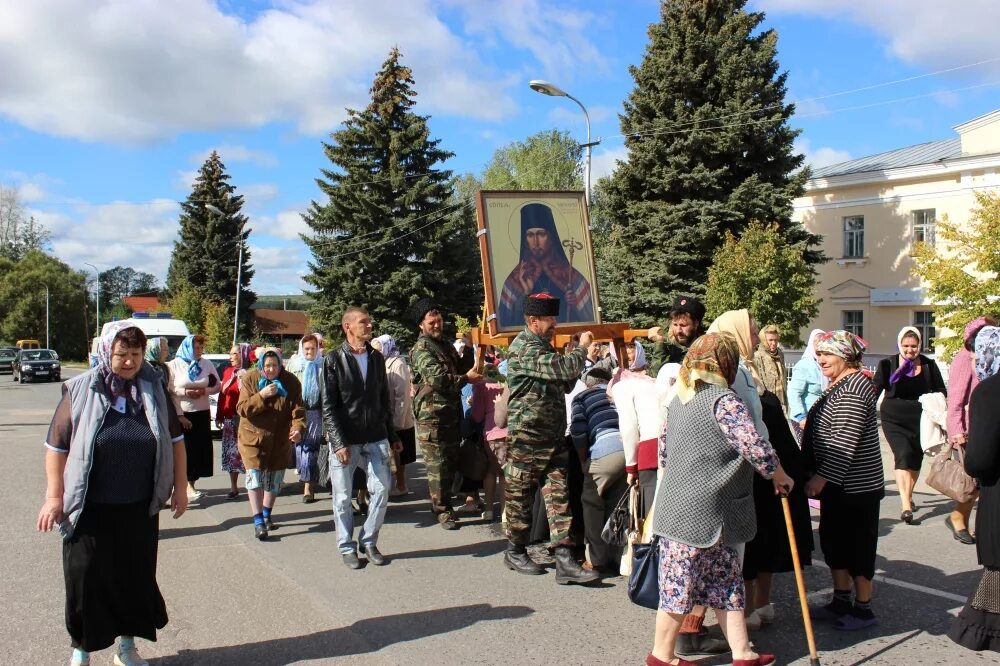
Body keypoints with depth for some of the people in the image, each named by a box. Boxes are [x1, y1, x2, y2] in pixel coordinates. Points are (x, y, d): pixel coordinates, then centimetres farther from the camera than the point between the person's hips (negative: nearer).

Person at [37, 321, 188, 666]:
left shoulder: (154, 389, 0)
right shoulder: (81, 392, -7)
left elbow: (175, 440, 8)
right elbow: (56, 446, -2)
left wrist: (179, 485, 7)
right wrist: (55, 496, -5)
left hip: (140, 509, 2)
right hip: (89, 510, -2)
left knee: (136, 578, 13)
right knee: (87, 580, 8)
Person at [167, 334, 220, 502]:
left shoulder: (207, 364, 6)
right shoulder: (174, 365, -2)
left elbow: (217, 386, 9)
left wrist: (204, 391, -9)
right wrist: (185, 392, -17)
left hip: (202, 414, 3)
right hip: (182, 414, -3)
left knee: (201, 449, 2)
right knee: (186, 449, -8)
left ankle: (190, 484, 14)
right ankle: (188, 486, -9)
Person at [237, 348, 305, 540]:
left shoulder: (291, 382, -8)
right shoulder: (250, 379, -8)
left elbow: (298, 409, -13)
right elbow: (242, 409, -13)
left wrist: (298, 428, -32)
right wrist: (261, 396, -27)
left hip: (280, 439, 2)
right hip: (253, 438, -2)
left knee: (275, 479, 12)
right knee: (255, 477, -12)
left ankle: (266, 515, 31)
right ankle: (258, 522, -9)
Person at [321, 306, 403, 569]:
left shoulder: (377, 357, 10)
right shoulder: (334, 359, -4)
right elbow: (328, 406, -8)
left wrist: (392, 435, 15)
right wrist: (339, 443, -15)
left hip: (376, 439, 4)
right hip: (344, 441, -4)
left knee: (381, 489, -1)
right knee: (343, 497, 4)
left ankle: (369, 542, 16)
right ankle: (347, 547, 19)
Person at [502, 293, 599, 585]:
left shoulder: (544, 346, 18)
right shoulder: (524, 348, -14)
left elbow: (565, 384, 24)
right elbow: (563, 368, -25)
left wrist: (577, 354, 8)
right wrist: (582, 348, -6)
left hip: (553, 436, 9)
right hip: (527, 436, -8)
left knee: (559, 496, 1)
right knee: (519, 495, 6)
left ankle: (564, 561, -1)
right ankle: (515, 552, 23)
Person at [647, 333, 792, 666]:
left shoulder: (678, 399, 11)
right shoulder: (724, 400, -14)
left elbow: (664, 449, 18)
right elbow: (756, 447, -21)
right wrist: (779, 476, -4)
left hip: (678, 506, 7)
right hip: (700, 512, -7)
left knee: (727, 580, 14)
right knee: (681, 586, 5)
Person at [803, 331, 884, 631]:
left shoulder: (852, 388, -19)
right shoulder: (839, 384, 13)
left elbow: (845, 441, -25)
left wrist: (823, 477, -24)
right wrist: (819, 476, 20)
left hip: (856, 484, -10)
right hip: (837, 483, 10)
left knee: (857, 544, 2)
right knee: (834, 541, 16)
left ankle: (863, 609, 14)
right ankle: (841, 602, 27)